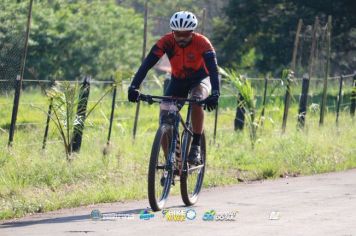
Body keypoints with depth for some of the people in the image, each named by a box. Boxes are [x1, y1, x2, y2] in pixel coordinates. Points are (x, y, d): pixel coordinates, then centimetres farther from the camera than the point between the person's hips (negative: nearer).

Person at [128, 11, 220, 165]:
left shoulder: (202, 43, -29)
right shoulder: (167, 42, -24)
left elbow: (213, 69, -37)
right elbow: (147, 64, -30)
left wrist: (215, 94, -54)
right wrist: (133, 87, -44)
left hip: (200, 79, -2)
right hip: (178, 80, 2)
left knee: (197, 101, -35)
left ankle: (195, 147, -22)